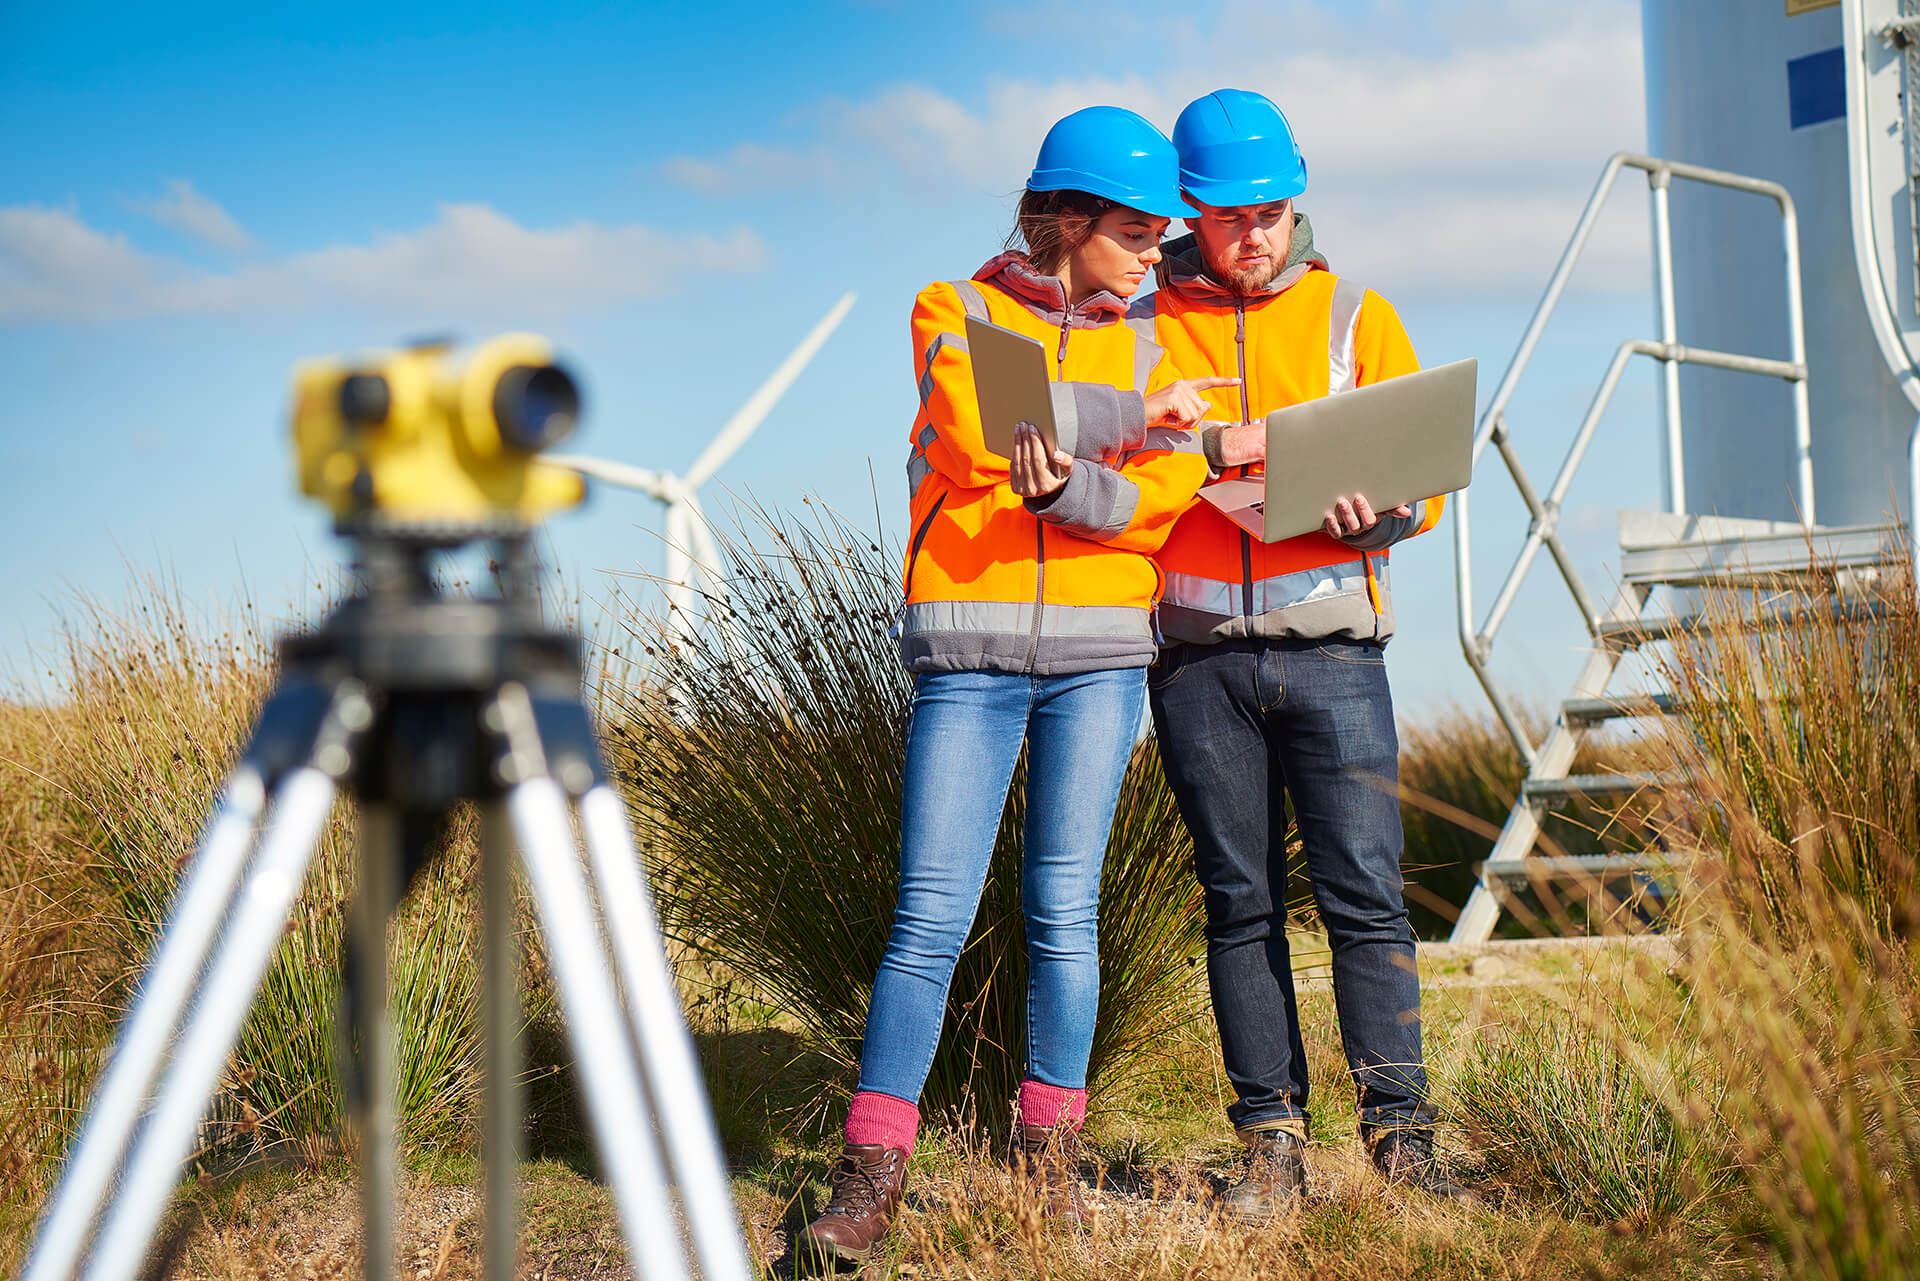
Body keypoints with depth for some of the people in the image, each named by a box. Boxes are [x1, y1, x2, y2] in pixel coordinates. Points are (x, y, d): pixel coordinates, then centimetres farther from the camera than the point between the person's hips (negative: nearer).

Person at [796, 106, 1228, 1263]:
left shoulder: (1147, 348, 14)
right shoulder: (954, 315, 7)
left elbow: (1158, 503, -1)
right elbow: (981, 439, -10)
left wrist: (1059, 482, -18)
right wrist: (1129, 425, -6)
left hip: (1100, 652, 3)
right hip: (971, 652, -2)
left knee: (1065, 909, 2)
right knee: (931, 915, -7)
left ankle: (1051, 1156, 13)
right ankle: (873, 1172, -4)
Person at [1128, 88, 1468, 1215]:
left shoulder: (1354, 317, 10)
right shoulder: (1140, 324, 9)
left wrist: (1368, 509, -16)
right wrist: (1211, 449, -13)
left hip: (1333, 648, 0)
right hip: (1200, 655, 1)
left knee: (1365, 894, -6)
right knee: (1241, 904, 3)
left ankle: (1401, 1133, -1)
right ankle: (1274, 1142, 8)